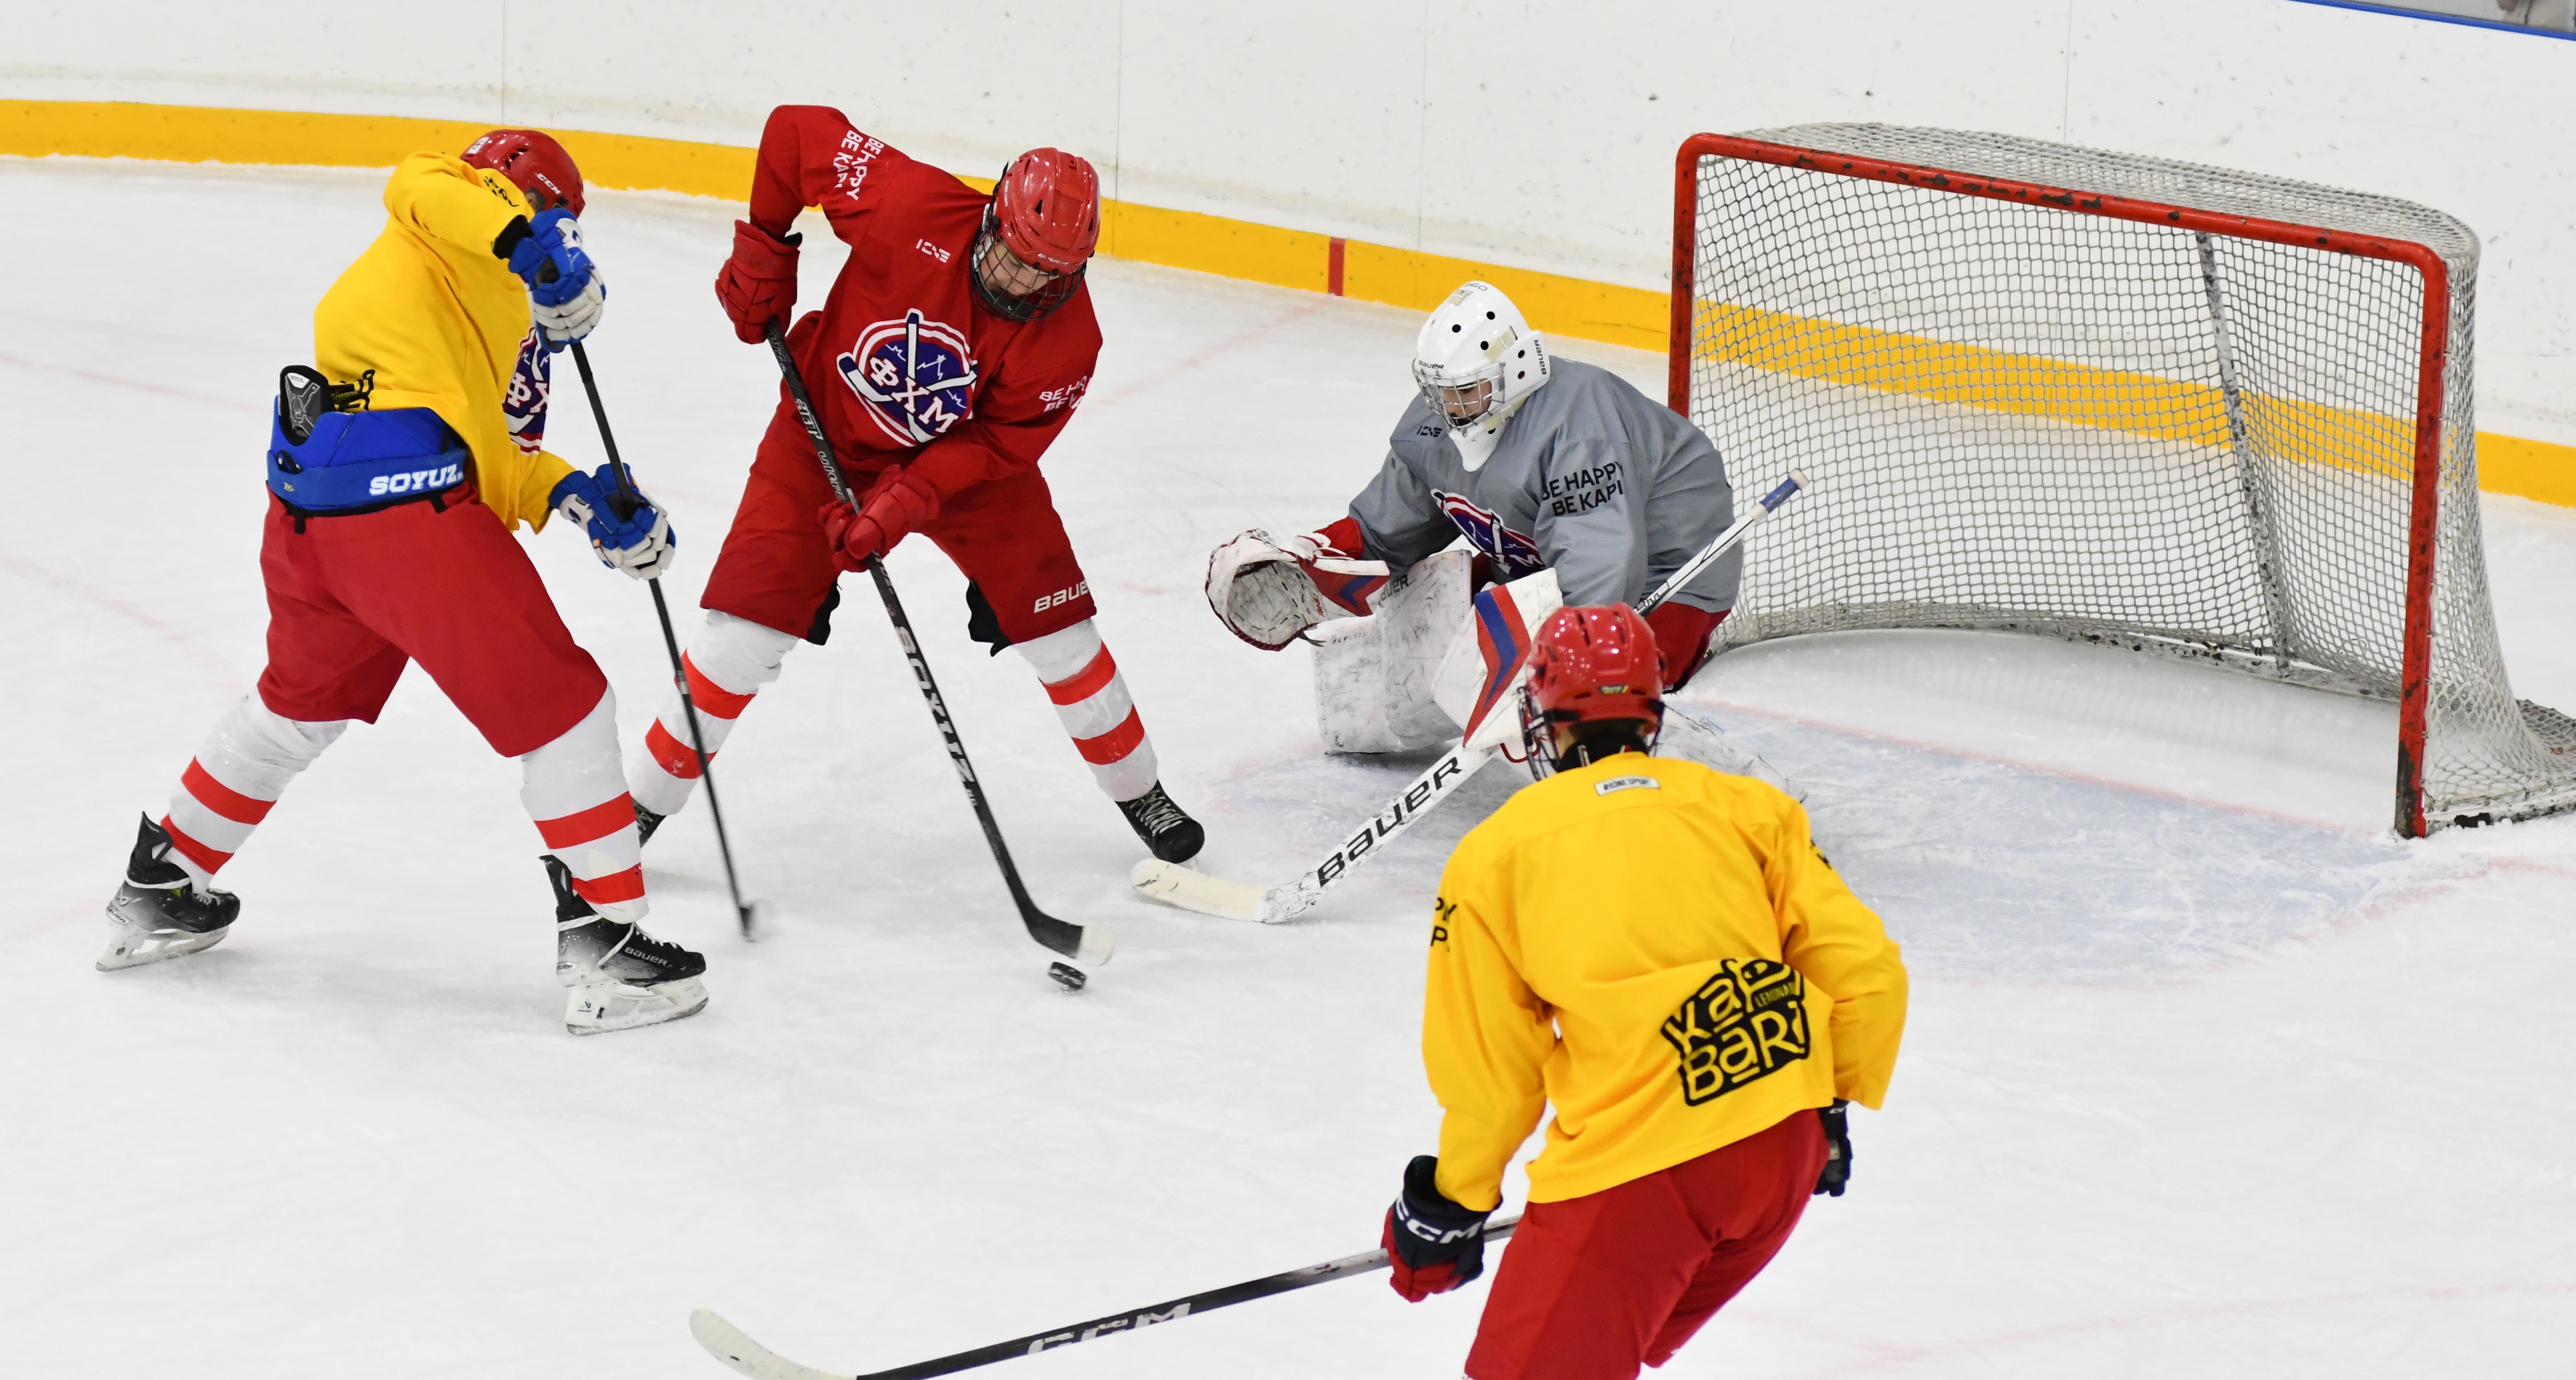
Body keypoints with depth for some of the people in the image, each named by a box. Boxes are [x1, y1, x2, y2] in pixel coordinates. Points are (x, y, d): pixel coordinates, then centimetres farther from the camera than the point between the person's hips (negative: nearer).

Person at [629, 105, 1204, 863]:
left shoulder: (1066, 337, -24)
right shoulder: (916, 210, -31)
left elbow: (998, 443, -17)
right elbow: (795, 131, -20)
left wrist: (904, 502, -27)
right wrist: (763, 252, -14)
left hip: (963, 456, 2)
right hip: (828, 428, -2)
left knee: (1057, 630, 0)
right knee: (744, 634, -10)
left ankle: (1139, 793, 24)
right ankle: (643, 803, 7)